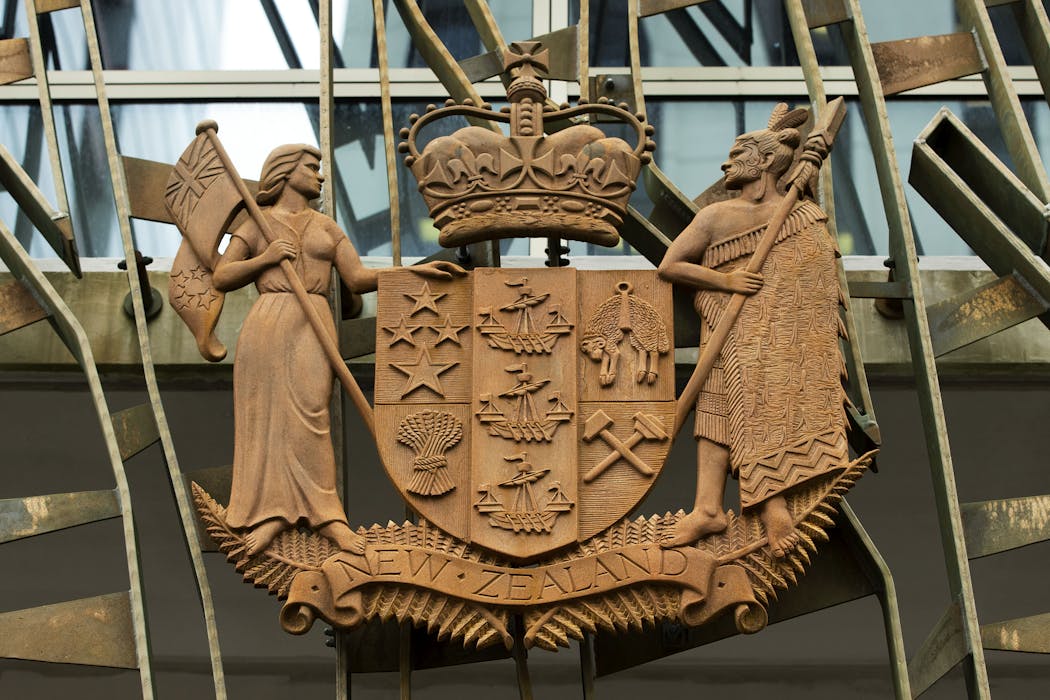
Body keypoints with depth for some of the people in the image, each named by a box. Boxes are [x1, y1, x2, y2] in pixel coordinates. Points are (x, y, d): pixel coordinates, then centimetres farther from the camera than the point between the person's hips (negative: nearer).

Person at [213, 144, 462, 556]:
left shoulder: (326, 227, 20)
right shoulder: (257, 224, 12)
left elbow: (359, 278, 11)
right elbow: (221, 278, 7)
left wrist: (416, 270, 0)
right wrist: (264, 258, -6)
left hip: (313, 325, 1)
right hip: (267, 323, -1)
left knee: (308, 417, -10)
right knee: (266, 417, -5)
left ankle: (324, 514, -10)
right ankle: (271, 512, -4)